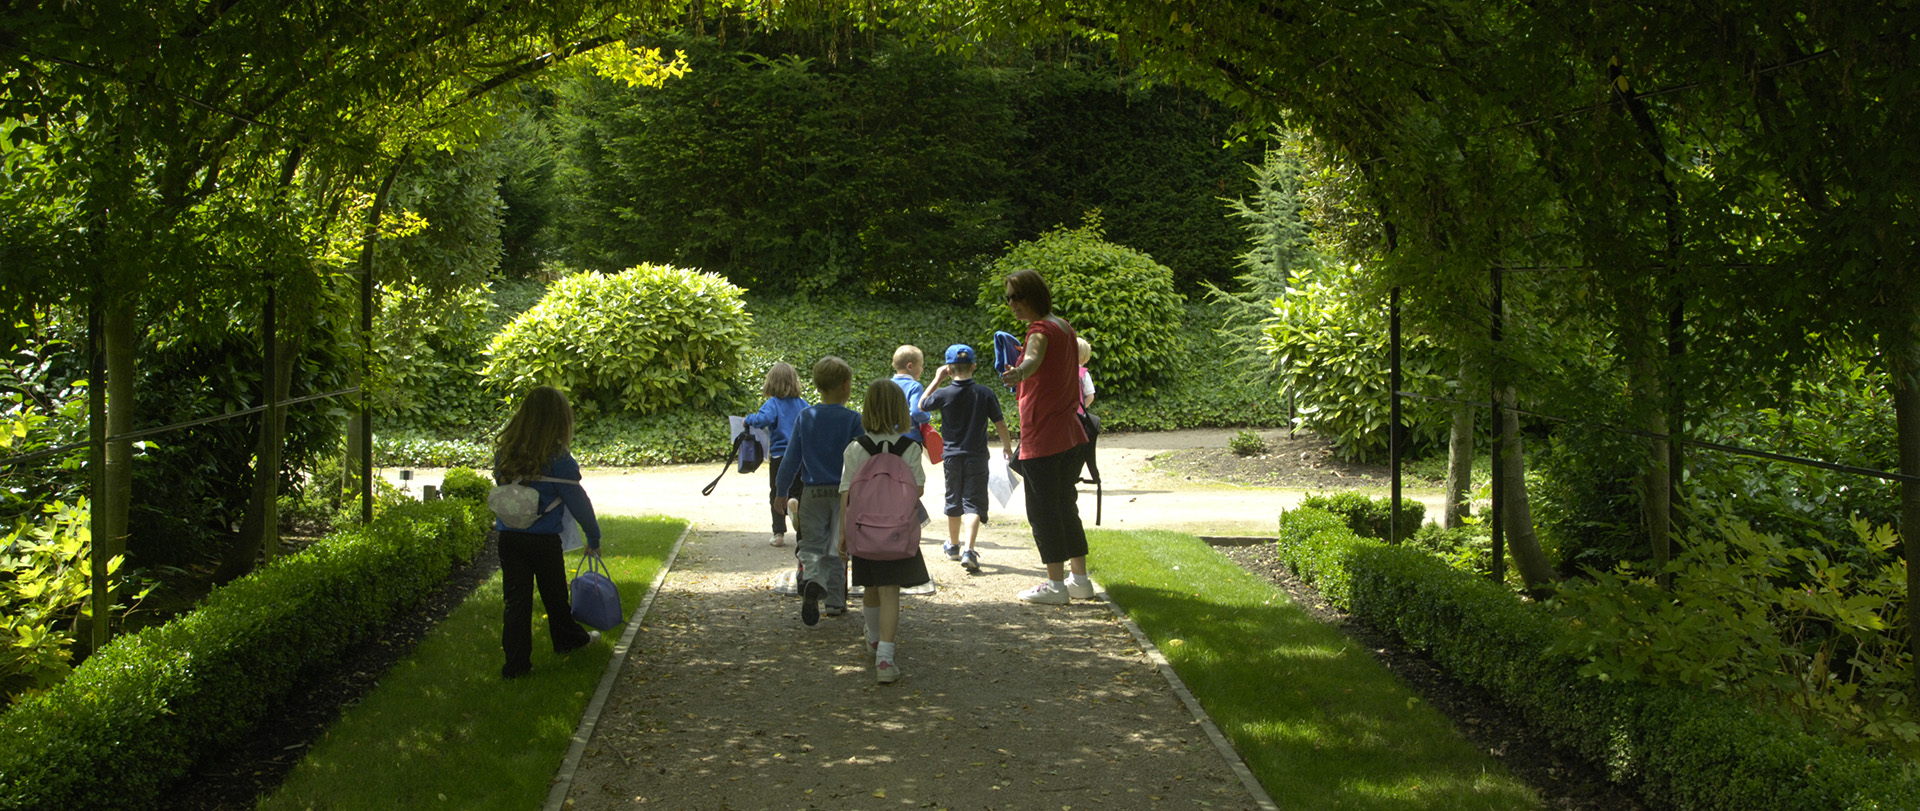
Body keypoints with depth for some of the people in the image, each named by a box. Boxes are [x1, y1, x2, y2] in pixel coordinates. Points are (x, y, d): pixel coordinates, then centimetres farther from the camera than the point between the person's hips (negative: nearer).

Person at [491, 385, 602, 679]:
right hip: (543, 541, -3)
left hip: (509, 537, 3)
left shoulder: (504, 452, -1)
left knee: (516, 599, 7)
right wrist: (594, 538, 3)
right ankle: (568, 639, 40)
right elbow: (578, 501, -9)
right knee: (554, 595, 18)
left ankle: (515, 663, 6)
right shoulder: (557, 460, -15)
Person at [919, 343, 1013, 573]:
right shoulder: (985, 394, -8)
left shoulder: (943, 394, -8)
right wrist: (1007, 446, 15)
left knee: (954, 502, 17)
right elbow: (1000, 424, -2)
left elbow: (922, 404, 12)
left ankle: (954, 546, 35)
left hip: (952, 457, 1)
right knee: (973, 504, -3)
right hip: (977, 457, -1)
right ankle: (969, 551, -21)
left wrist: (937, 380, 14)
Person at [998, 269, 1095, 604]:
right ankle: (1080, 579, 21)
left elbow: (1033, 359, -39)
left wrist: (1018, 372, -59)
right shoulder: (1064, 327, 14)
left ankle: (1056, 584, 0)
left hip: (1042, 438, -9)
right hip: (1070, 435, 9)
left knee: (1043, 510, -2)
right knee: (1066, 506, 16)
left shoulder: (1041, 330, -14)